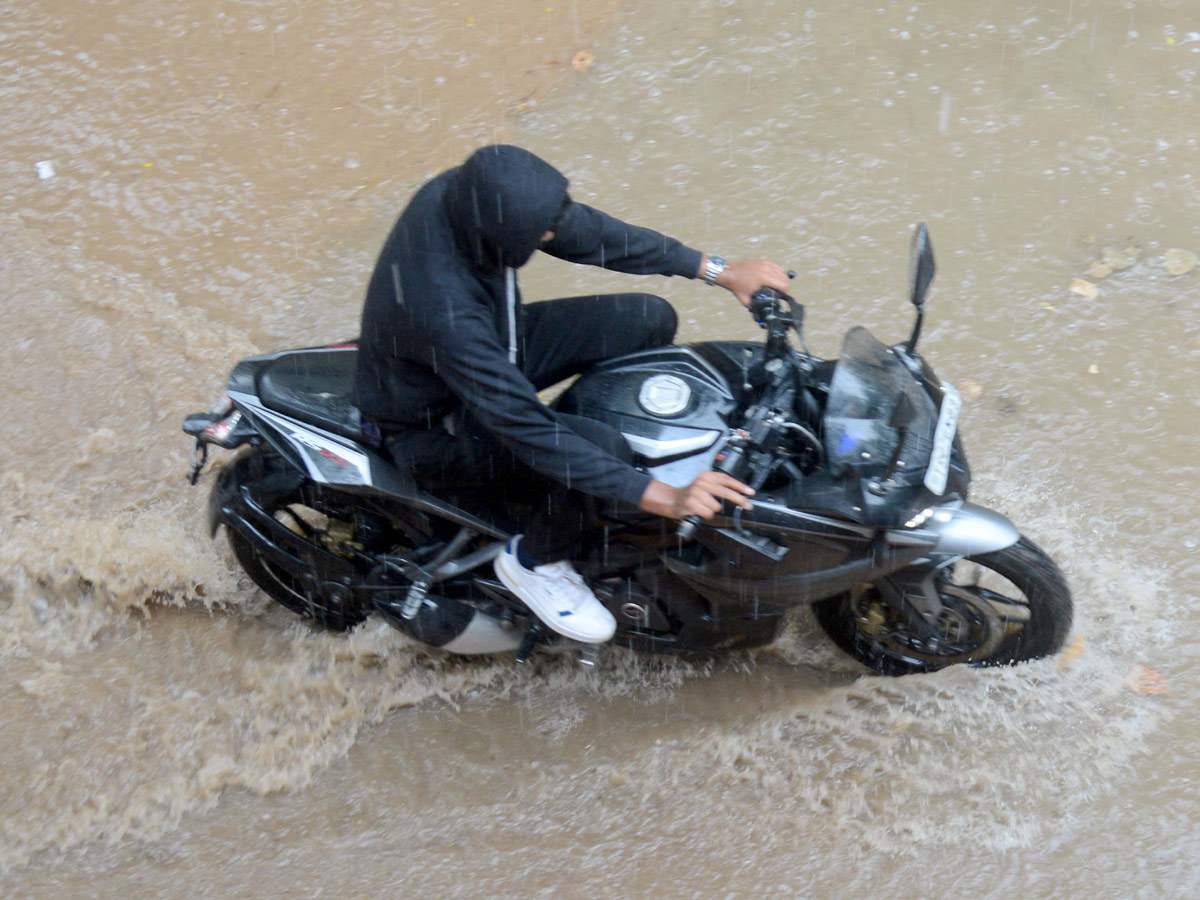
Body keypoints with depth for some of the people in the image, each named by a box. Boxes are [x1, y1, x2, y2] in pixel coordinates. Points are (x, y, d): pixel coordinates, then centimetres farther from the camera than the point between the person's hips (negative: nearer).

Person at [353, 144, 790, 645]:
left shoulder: (472, 193, -20)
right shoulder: (443, 311, -41)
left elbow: (585, 232, -7)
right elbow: (525, 428, -38)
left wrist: (718, 272, -5)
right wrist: (662, 498, -39)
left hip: (495, 348, 8)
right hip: (436, 426, -8)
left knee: (649, 320, -2)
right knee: (601, 449, -28)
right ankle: (533, 561, 1)